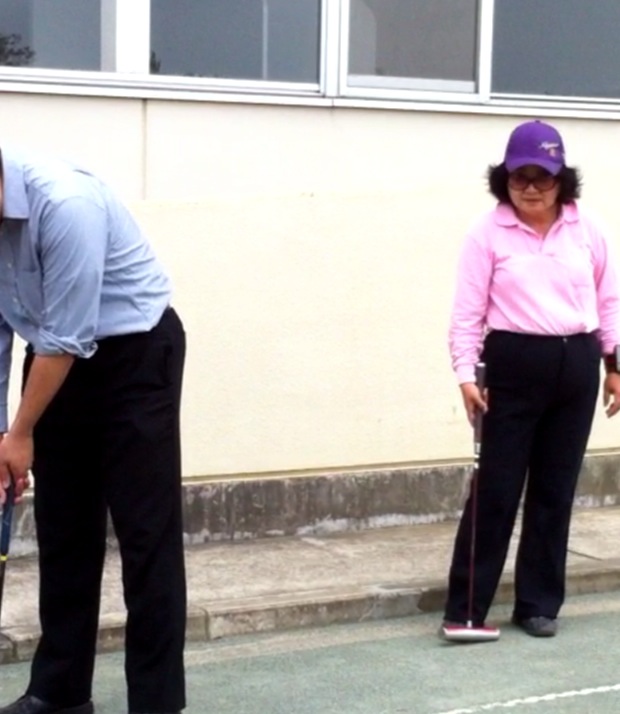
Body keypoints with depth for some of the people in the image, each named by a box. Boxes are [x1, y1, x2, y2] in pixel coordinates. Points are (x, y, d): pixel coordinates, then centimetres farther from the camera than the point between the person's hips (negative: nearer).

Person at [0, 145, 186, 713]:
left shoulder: (65, 204, -31)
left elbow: (67, 338, -25)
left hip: (135, 354, -7)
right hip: (59, 358, 7)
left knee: (145, 531, -7)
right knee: (62, 529, 9)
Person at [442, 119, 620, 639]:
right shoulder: (488, 234, -5)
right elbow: (468, 311, -7)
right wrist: (466, 373, -16)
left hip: (576, 367, 4)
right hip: (514, 367, -3)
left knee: (556, 489, 9)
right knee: (497, 489, -2)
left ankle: (539, 603, 20)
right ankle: (465, 606, 6)